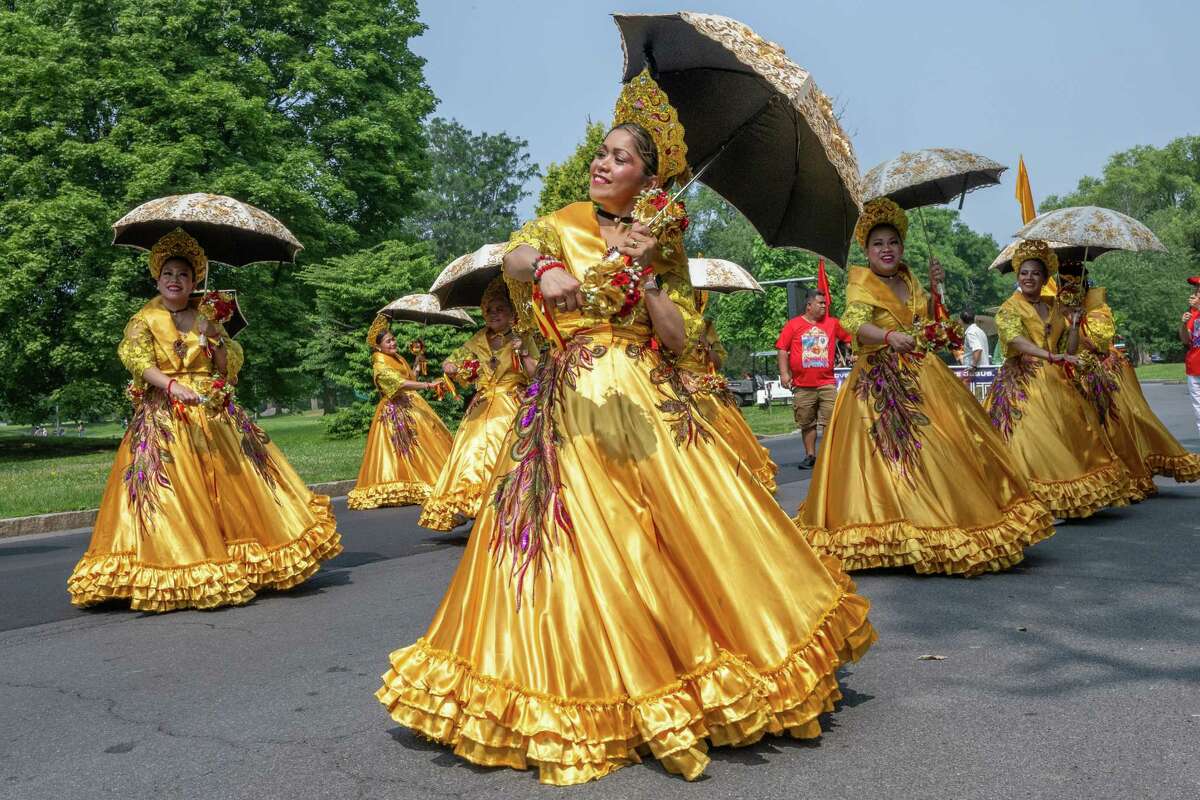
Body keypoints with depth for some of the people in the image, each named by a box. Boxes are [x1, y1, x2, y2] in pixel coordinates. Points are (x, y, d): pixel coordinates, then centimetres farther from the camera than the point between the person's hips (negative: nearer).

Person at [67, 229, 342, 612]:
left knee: (232, 483, 0)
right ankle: (172, 575, -6)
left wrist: (215, 335, -7)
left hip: (213, 415, 3)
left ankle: (232, 562, 9)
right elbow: (138, 362, -11)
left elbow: (230, 367, 9)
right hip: (163, 417, -3)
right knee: (174, 493, -10)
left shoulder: (205, 318, 14)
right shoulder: (145, 319, 6)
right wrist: (172, 386, -26)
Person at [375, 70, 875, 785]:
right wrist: (544, 268, -36)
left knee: (690, 531, -3)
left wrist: (641, 270, -10)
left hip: (650, 402, 2)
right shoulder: (564, 226, 8)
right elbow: (513, 257, -14)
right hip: (573, 401, -2)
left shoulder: (664, 245, 12)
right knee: (584, 544, -7)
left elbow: (678, 336, 2)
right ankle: (591, 688, 5)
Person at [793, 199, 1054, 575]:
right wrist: (890, 336, -43)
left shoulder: (908, 280, 14)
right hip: (883, 381, -7)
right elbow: (855, 323, -25)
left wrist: (936, 287, 10)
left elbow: (930, 321, 26)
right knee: (895, 455, -12)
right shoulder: (862, 282, -6)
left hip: (924, 376, 7)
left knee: (951, 448, 8)